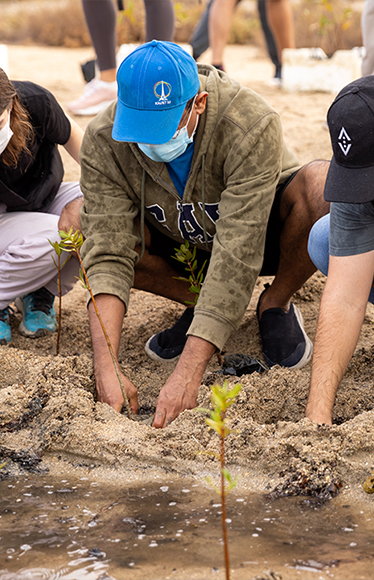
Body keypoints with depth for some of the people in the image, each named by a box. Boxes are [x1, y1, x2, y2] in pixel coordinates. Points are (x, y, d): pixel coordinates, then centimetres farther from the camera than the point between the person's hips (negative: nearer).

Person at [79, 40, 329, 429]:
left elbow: (236, 259, -41)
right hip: (185, 248, 3)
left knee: (324, 187, -36)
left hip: (264, 236, -3)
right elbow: (108, 256, -30)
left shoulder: (251, 126, -36)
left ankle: (276, 304, -6)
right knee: (85, 228, -23)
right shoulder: (103, 141, -26)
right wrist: (105, 369, -43)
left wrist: (188, 372, -46)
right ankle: (201, 305, -2)